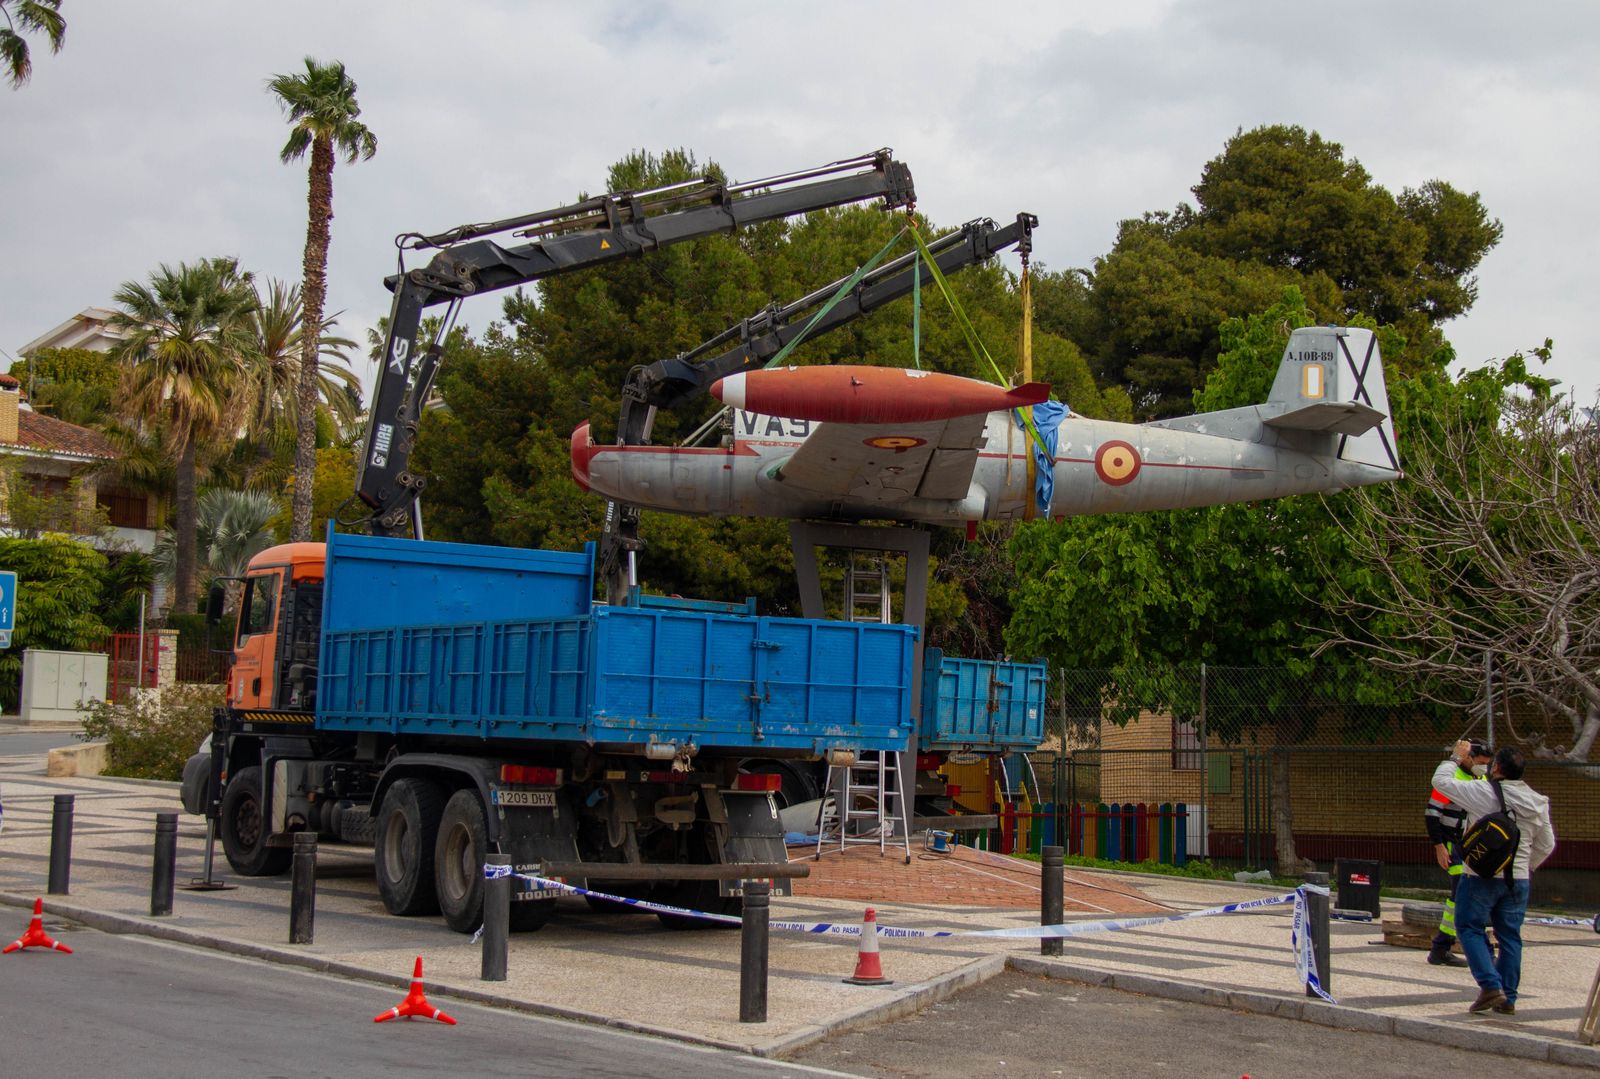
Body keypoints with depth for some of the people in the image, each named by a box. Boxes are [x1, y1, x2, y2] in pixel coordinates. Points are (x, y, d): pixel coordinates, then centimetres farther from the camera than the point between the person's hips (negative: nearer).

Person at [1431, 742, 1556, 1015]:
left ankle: (1490, 985, -8)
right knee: (1510, 936, 11)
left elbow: (1441, 780, -5)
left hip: (1482, 876, -5)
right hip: (1518, 880, 5)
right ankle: (1508, 998, 12)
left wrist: (1456, 757, 9)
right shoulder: (1537, 803, 6)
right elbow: (1547, 844, 15)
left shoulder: (1483, 793, -13)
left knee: (1470, 928, 5)